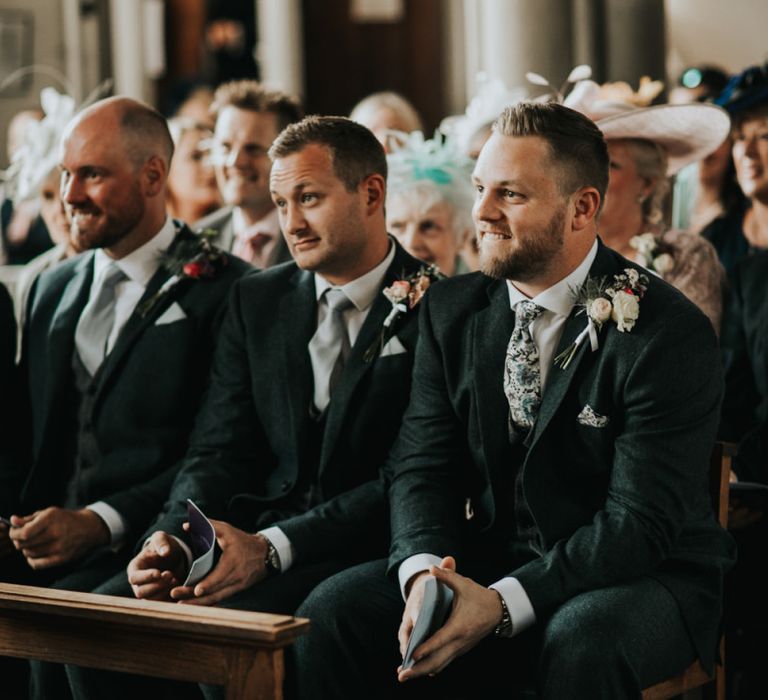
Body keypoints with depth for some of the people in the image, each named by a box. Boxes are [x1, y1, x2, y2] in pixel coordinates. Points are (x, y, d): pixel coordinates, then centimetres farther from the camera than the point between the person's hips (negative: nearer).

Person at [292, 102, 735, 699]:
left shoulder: (671, 333, -15)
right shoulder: (453, 310, 5)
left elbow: (641, 522, -19)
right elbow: (421, 464, 1)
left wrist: (504, 603, -30)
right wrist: (422, 571, -21)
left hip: (647, 578, -4)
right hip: (489, 561, 5)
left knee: (580, 644, -38)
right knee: (332, 612, -17)